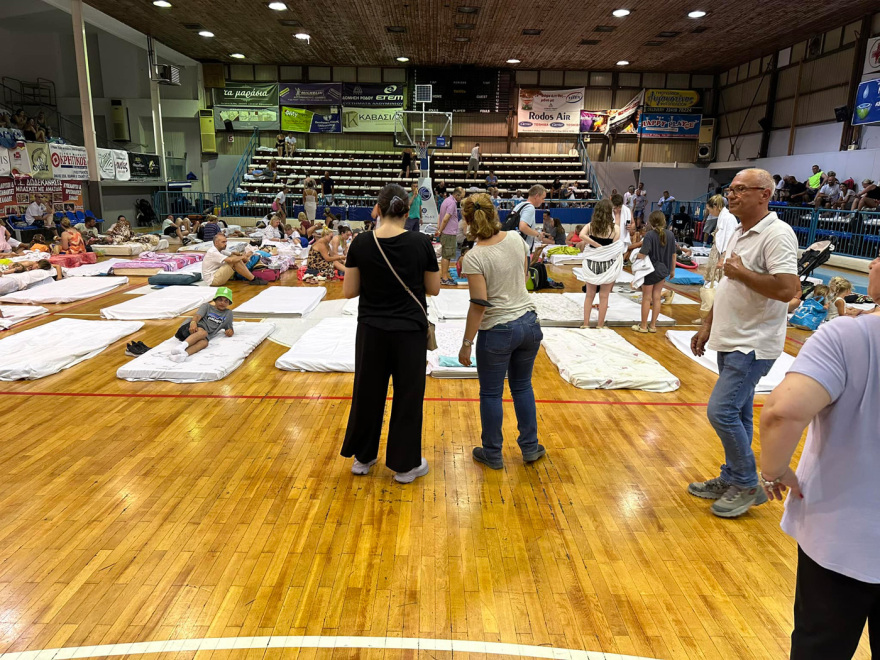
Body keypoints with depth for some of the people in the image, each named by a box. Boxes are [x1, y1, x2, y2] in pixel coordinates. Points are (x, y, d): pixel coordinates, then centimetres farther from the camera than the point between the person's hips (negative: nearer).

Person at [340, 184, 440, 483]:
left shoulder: (361, 242, -8)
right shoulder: (421, 242, -11)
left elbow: (349, 291, -3)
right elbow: (434, 289, -2)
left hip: (371, 330, 2)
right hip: (410, 331, -1)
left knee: (367, 392, 17)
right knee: (408, 395, 12)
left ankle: (363, 457, 33)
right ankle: (406, 465, 23)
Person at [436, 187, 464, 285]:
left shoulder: (446, 200, 16)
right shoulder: (452, 203, -16)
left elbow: (441, 217, 19)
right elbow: (445, 219, -21)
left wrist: (439, 230, 17)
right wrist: (440, 231, -13)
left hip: (445, 233, 10)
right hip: (449, 234, -10)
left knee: (445, 256, 14)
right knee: (446, 256, -6)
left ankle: (443, 277, 20)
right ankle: (444, 278, -3)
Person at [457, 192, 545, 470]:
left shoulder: (474, 258, -19)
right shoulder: (515, 239, -3)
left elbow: (479, 305, -20)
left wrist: (466, 343, -13)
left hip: (498, 332, -6)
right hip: (529, 323, 6)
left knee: (491, 394, 11)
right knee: (522, 387, 21)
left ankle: (492, 454, 26)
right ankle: (530, 448, 32)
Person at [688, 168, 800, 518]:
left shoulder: (777, 234, -17)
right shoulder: (739, 234, 13)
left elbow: (787, 289, -28)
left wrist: (741, 271, -19)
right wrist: (707, 326, 17)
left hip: (753, 345, -9)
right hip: (731, 341, 9)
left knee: (721, 411, -10)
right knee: (737, 415, 16)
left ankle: (748, 485, 9)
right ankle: (731, 481, 28)